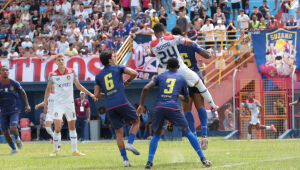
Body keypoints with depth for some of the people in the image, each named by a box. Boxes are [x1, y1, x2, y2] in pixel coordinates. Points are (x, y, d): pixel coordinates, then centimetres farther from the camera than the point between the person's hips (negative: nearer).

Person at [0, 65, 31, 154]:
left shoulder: (14, 83, -5)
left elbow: (23, 93, 8)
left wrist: (27, 105, 2)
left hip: (14, 111, -2)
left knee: (13, 128, -22)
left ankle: (17, 139, 11)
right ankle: (13, 148, 23)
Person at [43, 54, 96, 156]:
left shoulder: (71, 72, 1)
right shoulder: (52, 75, -4)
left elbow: (78, 85, 12)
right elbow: (48, 89, 7)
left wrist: (90, 94, 9)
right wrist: (45, 103, 4)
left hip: (69, 103, 3)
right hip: (58, 103, -3)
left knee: (72, 127, 7)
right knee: (58, 128, -13)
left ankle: (74, 150, 12)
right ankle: (55, 150, 1)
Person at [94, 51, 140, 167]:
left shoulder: (99, 76, 17)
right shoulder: (118, 68, 8)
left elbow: (97, 94, 15)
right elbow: (134, 73, -2)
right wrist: (128, 82, 16)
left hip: (110, 107, 4)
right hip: (122, 103, -4)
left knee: (119, 133, 9)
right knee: (136, 121, 18)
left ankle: (125, 159, 3)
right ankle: (130, 143, -5)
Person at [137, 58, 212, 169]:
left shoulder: (161, 76, 19)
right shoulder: (182, 79, 20)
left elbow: (146, 88, 5)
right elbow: (186, 99, 29)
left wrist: (141, 105, 12)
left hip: (159, 107, 1)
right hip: (173, 108, -1)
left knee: (156, 135, 19)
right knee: (187, 132, 11)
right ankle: (203, 159, 8)